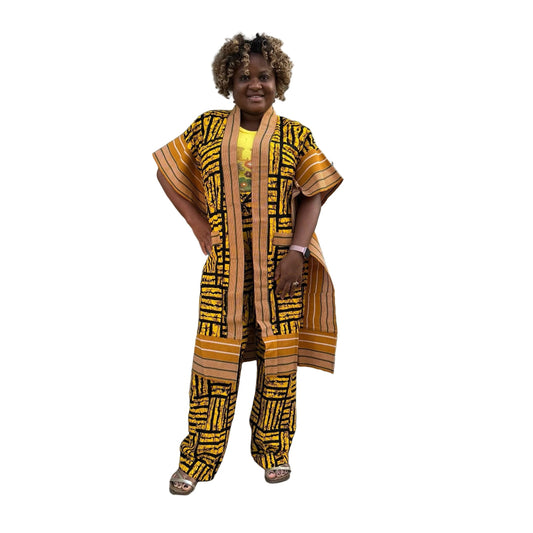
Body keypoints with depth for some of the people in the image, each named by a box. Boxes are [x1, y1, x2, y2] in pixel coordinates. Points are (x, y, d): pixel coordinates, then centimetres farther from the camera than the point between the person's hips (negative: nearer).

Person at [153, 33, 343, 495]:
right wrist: (200, 227, 2)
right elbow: (169, 174, 12)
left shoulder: (296, 135, 4)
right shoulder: (207, 128, 7)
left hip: (280, 263, 0)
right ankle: (198, 459, 16)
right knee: (215, 355, 3)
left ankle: (274, 451, 24)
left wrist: (297, 251, -10)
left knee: (278, 355, 6)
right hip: (223, 265, 0)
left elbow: (312, 195, 2)